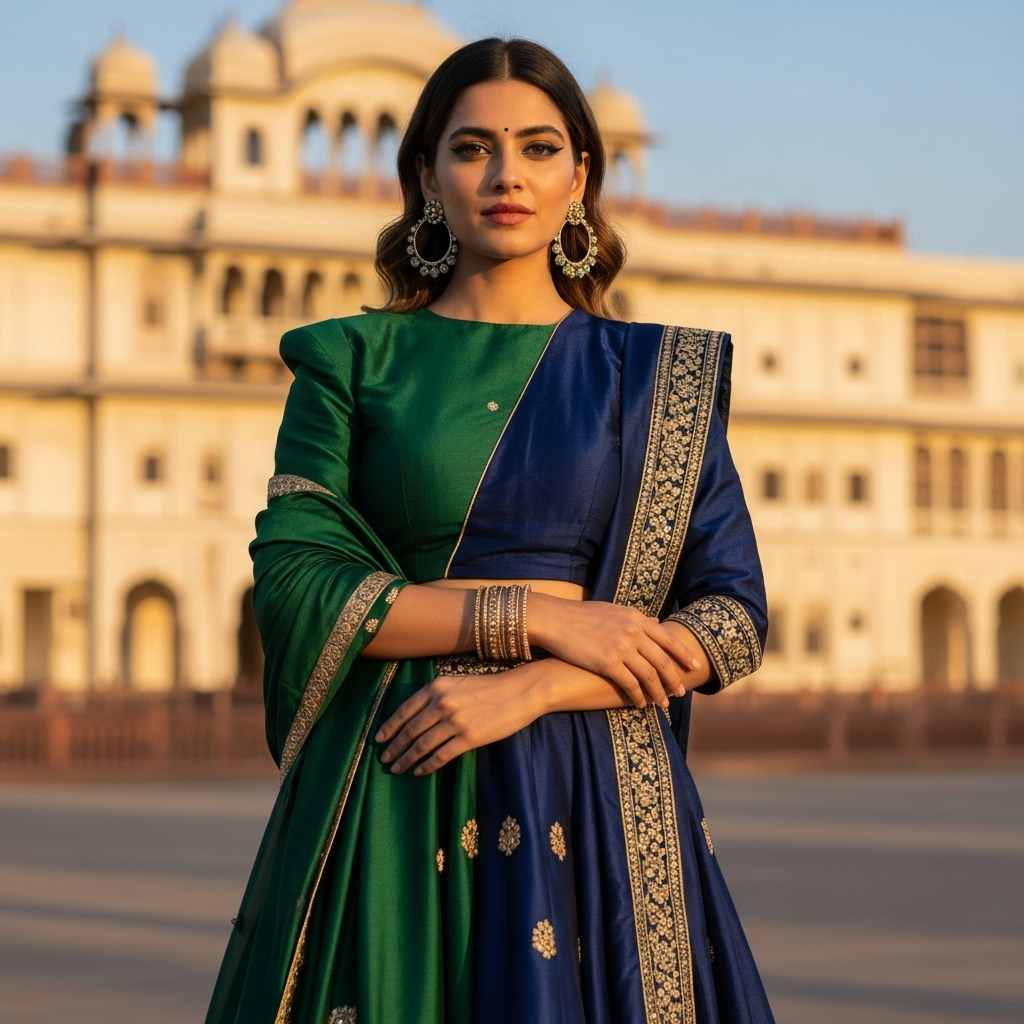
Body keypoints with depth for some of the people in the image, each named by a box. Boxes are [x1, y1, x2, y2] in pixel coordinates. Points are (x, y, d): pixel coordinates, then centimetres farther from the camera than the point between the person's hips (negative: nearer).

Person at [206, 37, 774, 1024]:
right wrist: (537, 613, -13)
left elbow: (732, 620, 0)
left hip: (595, 800, 1)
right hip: (391, 802, 0)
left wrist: (528, 689, -13)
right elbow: (293, 587, -5)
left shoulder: (653, 376, 7)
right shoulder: (353, 361, 6)